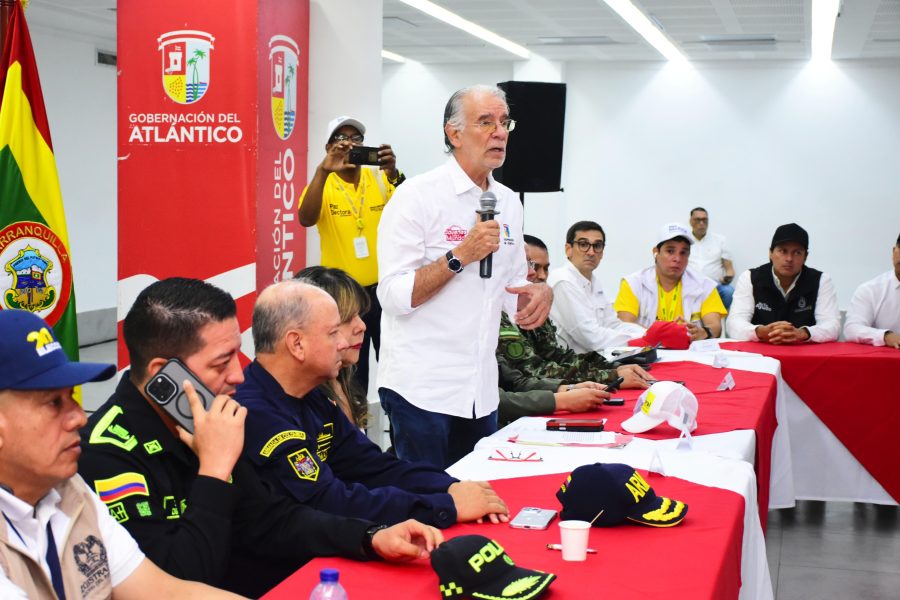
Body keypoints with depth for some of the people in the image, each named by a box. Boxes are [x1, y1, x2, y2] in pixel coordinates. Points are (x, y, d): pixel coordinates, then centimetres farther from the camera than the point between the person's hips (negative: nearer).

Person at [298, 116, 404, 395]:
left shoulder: (380, 178, 1)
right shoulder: (323, 185, -4)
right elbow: (306, 220, -23)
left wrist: (394, 174, -32)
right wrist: (323, 170, -34)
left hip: (384, 289, 2)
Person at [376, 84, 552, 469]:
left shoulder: (508, 203, 11)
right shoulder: (417, 196, -10)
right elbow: (394, 296, -16)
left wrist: (538, 293, -2)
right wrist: (460, 256, -22)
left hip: (481, 391, 7)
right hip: (422, 389, -6)